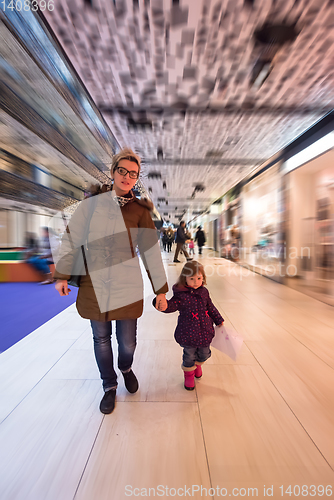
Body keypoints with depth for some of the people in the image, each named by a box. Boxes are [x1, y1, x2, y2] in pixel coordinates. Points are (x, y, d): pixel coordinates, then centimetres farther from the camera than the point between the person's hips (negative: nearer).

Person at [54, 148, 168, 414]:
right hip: (94, 284, 1)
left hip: (128, 286, -1)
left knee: (127, 342, 10)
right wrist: (62, 275, 5)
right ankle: (109, 386, 44)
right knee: (101, 339, 15)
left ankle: (126, 368, 48)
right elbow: (72, 237, 5)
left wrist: (161, 289, 0)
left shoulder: (140, 210, 1)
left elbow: (151, 251, 0)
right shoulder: (94, 201, 4)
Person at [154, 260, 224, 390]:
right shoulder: (181, 294, -18)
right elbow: (172, 305, -28)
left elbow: (211, 308, 11)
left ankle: (197, 364, 56)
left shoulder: (204, 291, -2)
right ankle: (189, 373, 45)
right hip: (188, 333, -4)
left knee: (204, 354, 21)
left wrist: (219, 321, 20)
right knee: (189, 355, 12)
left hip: (205, 331, 5)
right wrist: (164, 305, -51)